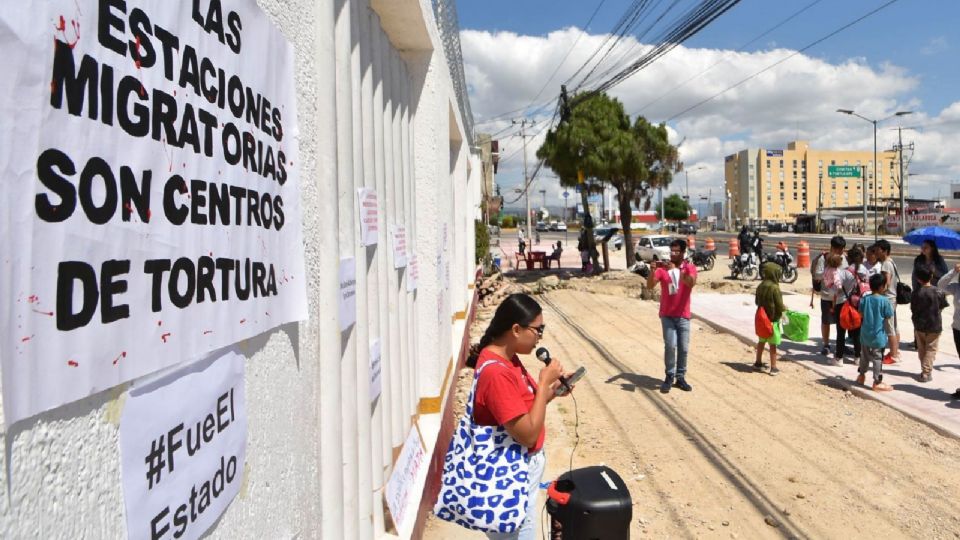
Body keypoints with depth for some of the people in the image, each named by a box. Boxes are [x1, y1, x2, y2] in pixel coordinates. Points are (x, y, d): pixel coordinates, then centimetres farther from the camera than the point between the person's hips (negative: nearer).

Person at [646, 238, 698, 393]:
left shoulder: (690, 268, 0)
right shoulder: (662, 268, 0)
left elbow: (691, 282, -22)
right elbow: (649, 286, -11)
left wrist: (676, 269, -32)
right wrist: (653, 270, -28)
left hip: (683, 315, 1)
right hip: (667, 315, -1)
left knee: (683, 348, 4)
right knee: (670, 345, -12)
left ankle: (680, 377, 18)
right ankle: (669, 376, 2)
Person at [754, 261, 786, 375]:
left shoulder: (760, 286, 1)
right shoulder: (774, 288, -20)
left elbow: (756, 301, 12)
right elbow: (780, 306, -18)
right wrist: (784, 308, 2)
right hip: (773, 319, -7)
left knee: (761, 341, 20)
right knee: (773, 344, 1)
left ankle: (758, 362, 31)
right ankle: (773, 368, 5)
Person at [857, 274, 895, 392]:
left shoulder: (864, 299, -2)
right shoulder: (884, 301, -14)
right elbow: (888, 319, -7)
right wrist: (889, 333, 7)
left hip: (865, 334, 5)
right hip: (878, 335, -5)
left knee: (864, 355, 20)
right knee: (878, 358, 2)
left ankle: (861, 376, 36)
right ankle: (877, 383, 6)